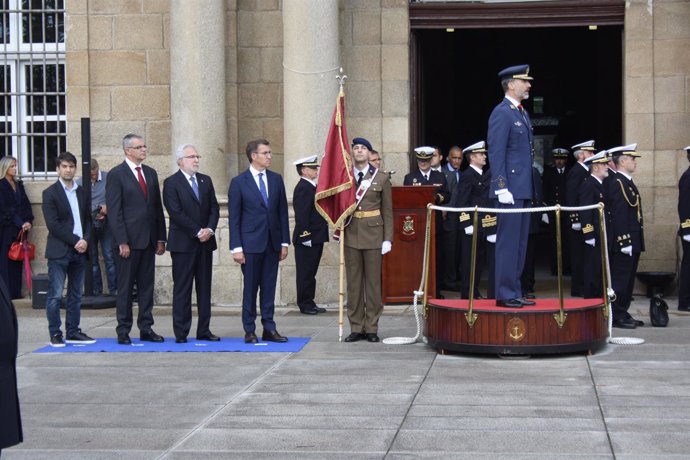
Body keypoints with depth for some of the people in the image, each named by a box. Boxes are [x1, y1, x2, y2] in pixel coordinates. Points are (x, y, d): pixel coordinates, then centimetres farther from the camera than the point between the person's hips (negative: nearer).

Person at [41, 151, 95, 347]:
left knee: (76, 295, 9)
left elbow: (88, 219, 14)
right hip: (59, 251, -5)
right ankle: (55, 334, 1)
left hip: (79, 250, 6)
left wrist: (85, 240, -4)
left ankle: (73, 332, 15)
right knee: (55, 295, -4)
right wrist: (75, 241, -14)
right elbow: (53, 224, -10)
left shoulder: (81, 192, 14)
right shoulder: (50, 193, -3)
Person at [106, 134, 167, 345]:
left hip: (149, 240, 6)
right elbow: (114, 212, -9)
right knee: (125, 287, 1)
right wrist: (122, 242, -15)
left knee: (147, 286, 8)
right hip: (128, 240, -6)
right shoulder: (116, 175, -5)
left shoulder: (151, 173, 14)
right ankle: (123, 331, 7)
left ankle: (146, 329, 14)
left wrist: (161, 238, 9)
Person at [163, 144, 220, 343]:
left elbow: (214, 208, 10)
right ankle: (181, 332, 2)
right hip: (183, 243, -5)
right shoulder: (171, 183, -4)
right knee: (182, 289, -1)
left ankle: (204, 330, 11)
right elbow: (176, 213, -12)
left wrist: (210, 229, -7)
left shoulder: (206, 180, 13)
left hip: (205, 242, 5)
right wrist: (198, 232, -14)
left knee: (204, 288, 7)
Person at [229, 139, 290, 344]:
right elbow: (234, 218, -4)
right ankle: (249, 331, 9)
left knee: (269, 288, 6)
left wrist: (285, 242, 5)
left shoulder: (276, 179, 9)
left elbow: (282, 212, 10)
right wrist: (236, 247, -9)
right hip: (251, 243, -4)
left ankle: (269, 329, 11)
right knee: (250, 288, 2)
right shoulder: (238, 182, -3)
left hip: (272, 242, 4)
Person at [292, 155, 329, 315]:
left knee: (310, 272, 13)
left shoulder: (311, 187, 15)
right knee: (305, 273, -2)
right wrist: (305, 236, -23)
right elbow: (301, 215, -20)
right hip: (307, 239, -10)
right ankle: (305, 304, 4)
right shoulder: (303, 188, -15)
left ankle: (309, 303, 19)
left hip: (316, 238, 10)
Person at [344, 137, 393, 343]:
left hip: (373, 233, -1)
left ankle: (371, 328, 8)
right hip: (351, 233, 1)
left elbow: (387, 211, 3)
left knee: (373, 281, 2)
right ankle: (356, 327, 10)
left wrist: (388, 239, -3)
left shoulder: (381, 178, 3)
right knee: (353, 282, 4)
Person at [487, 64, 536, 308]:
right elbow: (496, 154, -16)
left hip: (524, 188, 9)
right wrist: (502, 188, -20)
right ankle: (505, 295, -1)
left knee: (519, 243, 12)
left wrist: (529, 187, 19)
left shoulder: (522, 113, 18)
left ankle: (514, 292, 18)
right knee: (508, 242, -5)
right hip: (511, 189, -9)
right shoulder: (501, 113, -11)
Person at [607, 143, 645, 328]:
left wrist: (634, 242, 18)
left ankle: (623, 313, 20)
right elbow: (619, 216, -20)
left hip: (632, 242, 10)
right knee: (620, 279, -4)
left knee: (628, 280, 14)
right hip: (623, 242, -10)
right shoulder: (618, 184, -15)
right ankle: (616, 316, 1)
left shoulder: (628, 183, 16)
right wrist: (625, 241, -22)